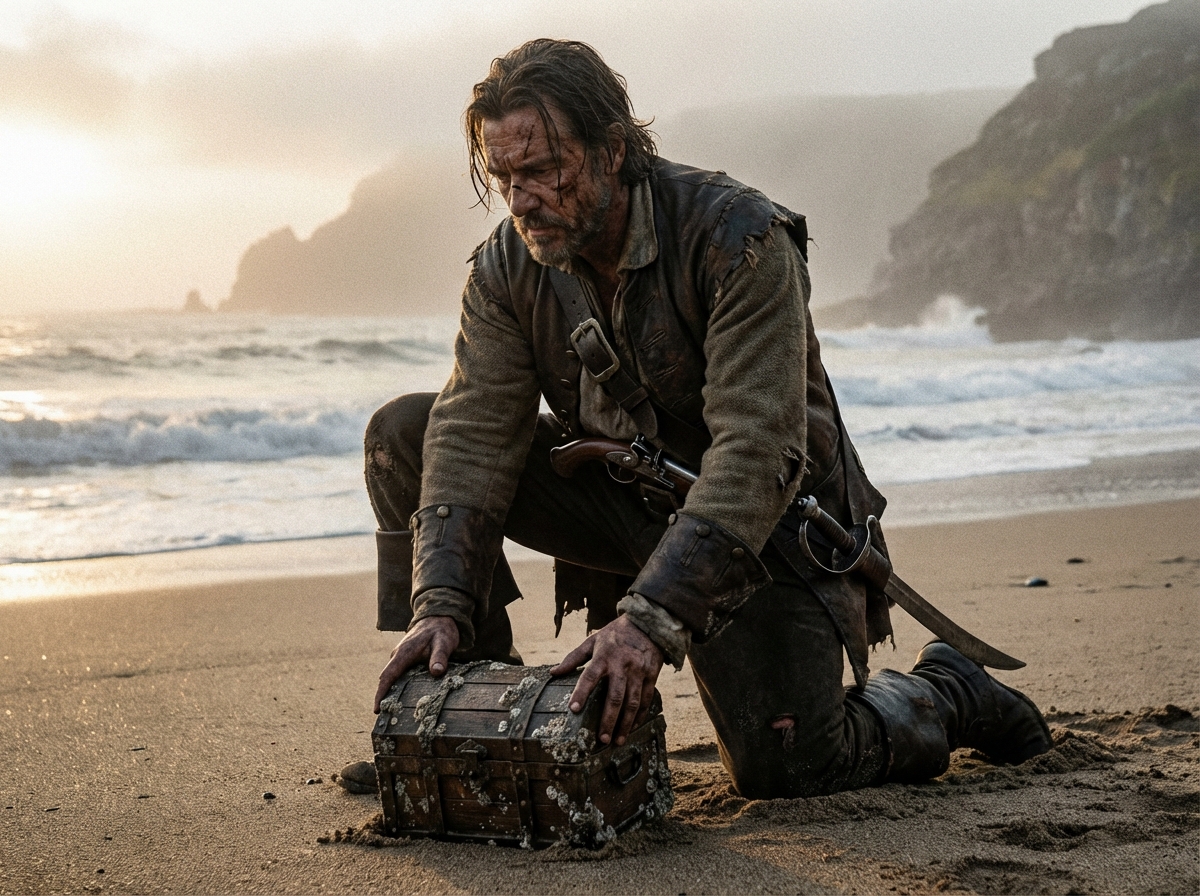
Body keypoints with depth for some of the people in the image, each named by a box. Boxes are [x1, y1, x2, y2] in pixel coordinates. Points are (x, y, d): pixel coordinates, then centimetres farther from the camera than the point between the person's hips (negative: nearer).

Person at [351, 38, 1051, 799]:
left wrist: (650, 616, -43)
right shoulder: (508, 267, -10)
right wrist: (442, 603, -31)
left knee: (782, 767, -19)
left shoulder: (741, 240, -27)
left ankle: (945, 697, 14)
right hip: (626, 500, 5)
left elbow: (757, 456, -34)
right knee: (405, 435, -10)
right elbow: (473, 436, -16)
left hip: (769, 519, -5)